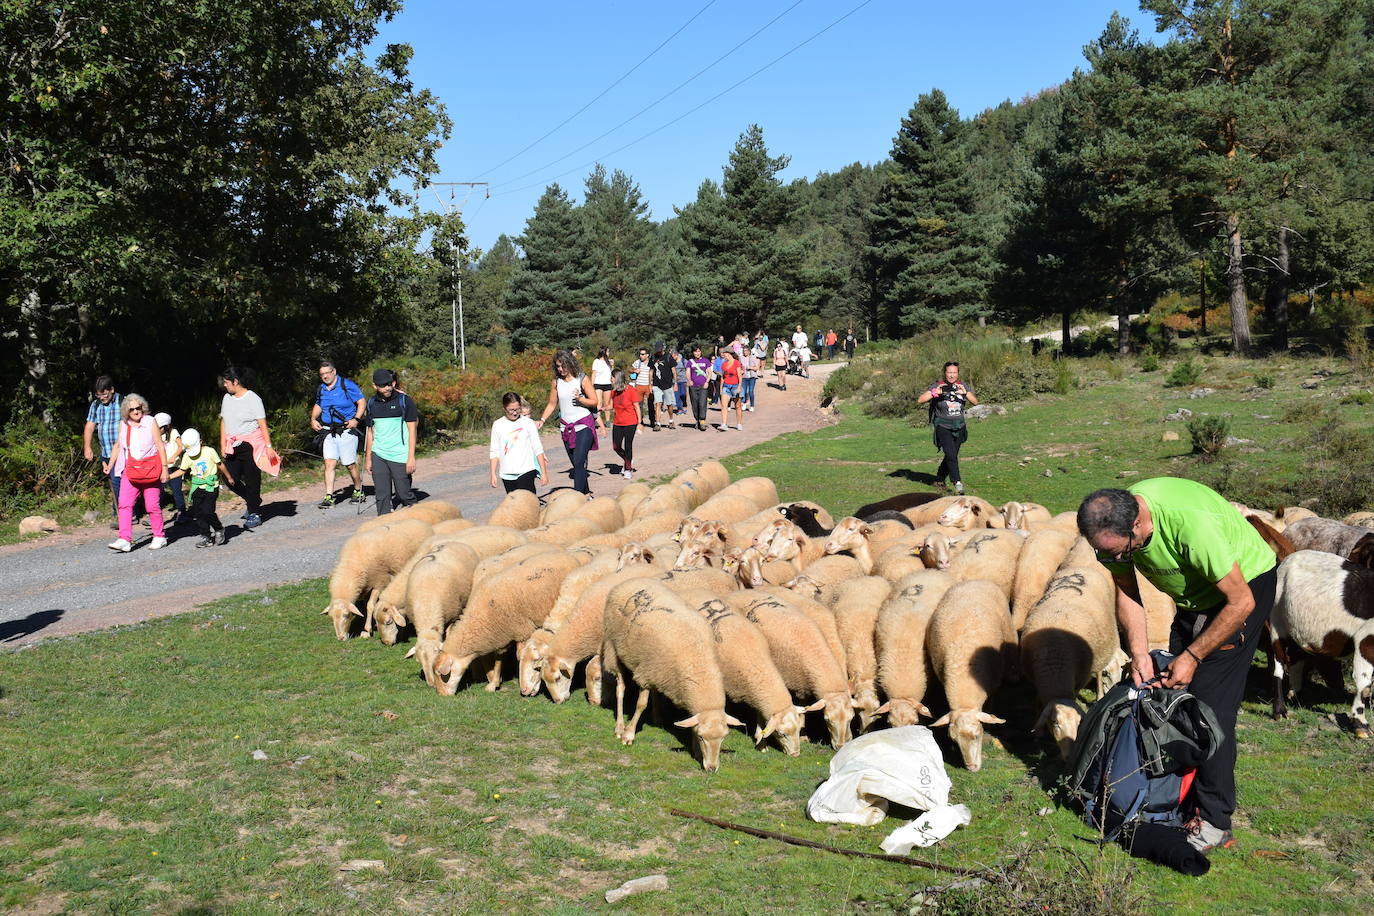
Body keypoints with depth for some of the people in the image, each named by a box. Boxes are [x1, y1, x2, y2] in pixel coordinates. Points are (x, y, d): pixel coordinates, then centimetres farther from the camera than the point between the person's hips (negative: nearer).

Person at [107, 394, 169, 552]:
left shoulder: (150, 422, -2)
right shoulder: (123, 425, 8)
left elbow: (160, 446, -4)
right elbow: (118, 445, 20)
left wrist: (165, 468, -8)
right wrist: (110, 465, 18)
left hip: (150, 469, -4)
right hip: (130, 470, 4)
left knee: (152, 505, 0)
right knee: (124, 504, -9)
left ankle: (159, 537, 15)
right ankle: (125, 540, -12)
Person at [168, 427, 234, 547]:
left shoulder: (209, 451, -7)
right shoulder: (187, 456, 2)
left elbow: (220, 465, 3)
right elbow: (182, 470, 10)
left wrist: (229, 477, 13)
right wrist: (169, 476, -3)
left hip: (211, 486, -4)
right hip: (197, 487, 4)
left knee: (207, 511, -15)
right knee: (196, 513, -1)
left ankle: (219, 530, 9)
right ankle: (206, 536, 10)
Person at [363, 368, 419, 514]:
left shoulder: (404, 400, -2)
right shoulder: (372, 404, 11)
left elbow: (412, 429, -3)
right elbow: (370, 432, 17)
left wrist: (411, 457, -9)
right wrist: (368, 458, 15)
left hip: (400, 456, -4)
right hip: (378, 456, 4)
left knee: (404, 494, 0)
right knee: (382, 496, 0)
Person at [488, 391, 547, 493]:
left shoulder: (528, 423, 1)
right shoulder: (498, 425, 6)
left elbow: (538, 449, 3)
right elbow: (494, 452, 9)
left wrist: (544, 473, -1)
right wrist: (493, 474, 4)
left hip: (526, 471, -3)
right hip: (507, 473, 3)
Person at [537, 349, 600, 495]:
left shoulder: (582, 379, -6)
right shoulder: (556, 382, 5)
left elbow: (594, 402, -5)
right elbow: (552, 404, 13)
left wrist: (580, 398, -23)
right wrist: (542, 420, 1)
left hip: (584, 425, -5)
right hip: (566, 427, 5)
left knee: (579, 461, -17)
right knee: (576, 463, 11)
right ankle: (586, 492, 25)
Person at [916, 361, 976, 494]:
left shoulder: (961, 386, 2)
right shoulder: (937, 386, -10)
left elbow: (975, 402, -4)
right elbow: (920, 400, -17)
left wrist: (965, 392, -23)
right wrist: (934, 392, -31)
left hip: (959, 427, 5)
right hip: (943, 427, -5)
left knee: (952, 455, 14)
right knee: (951, 455, -21)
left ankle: (939, 479, 34)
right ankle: (957, 482, -26)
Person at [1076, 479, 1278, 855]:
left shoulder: (1192, 525, -39)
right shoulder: (1114, 522, -18)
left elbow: (1241, 602, -28)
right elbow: (1126, 591, -2)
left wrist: (1193, 656, -22)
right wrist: (1139, 653, -12)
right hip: (1195, 595, 7)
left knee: (1210, 706, -11)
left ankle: (1215, 822, -2)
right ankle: (1184, 797, 20)